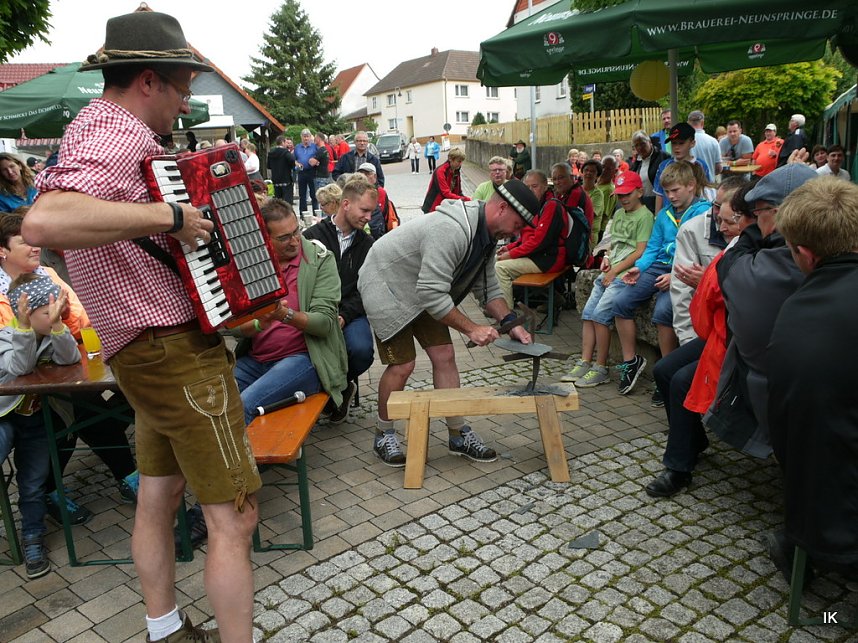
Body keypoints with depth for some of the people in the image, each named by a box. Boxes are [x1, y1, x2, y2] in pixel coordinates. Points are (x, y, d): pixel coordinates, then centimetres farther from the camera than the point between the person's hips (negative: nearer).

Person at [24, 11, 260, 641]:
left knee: (159, 498, 20)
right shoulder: (117, 136, -18)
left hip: (144, 350, 11)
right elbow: (44, 222, -37)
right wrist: (167, 216, -30)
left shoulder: (95, 127, 15)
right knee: (234, 517, -4)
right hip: (175, 350, -11)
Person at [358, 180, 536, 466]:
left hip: (423, 289, 9)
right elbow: (432, 294, -35)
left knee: (444, 356, 2)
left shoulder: (486, 233, -2)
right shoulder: (451, 230, -35)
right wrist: (472, 328, -29)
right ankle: (383, 436, 13)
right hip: (386, 284, -9)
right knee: (402, 365, -8)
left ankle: (458, 435, 12)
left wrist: (510, 322, -8)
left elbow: (487, 287, 5)